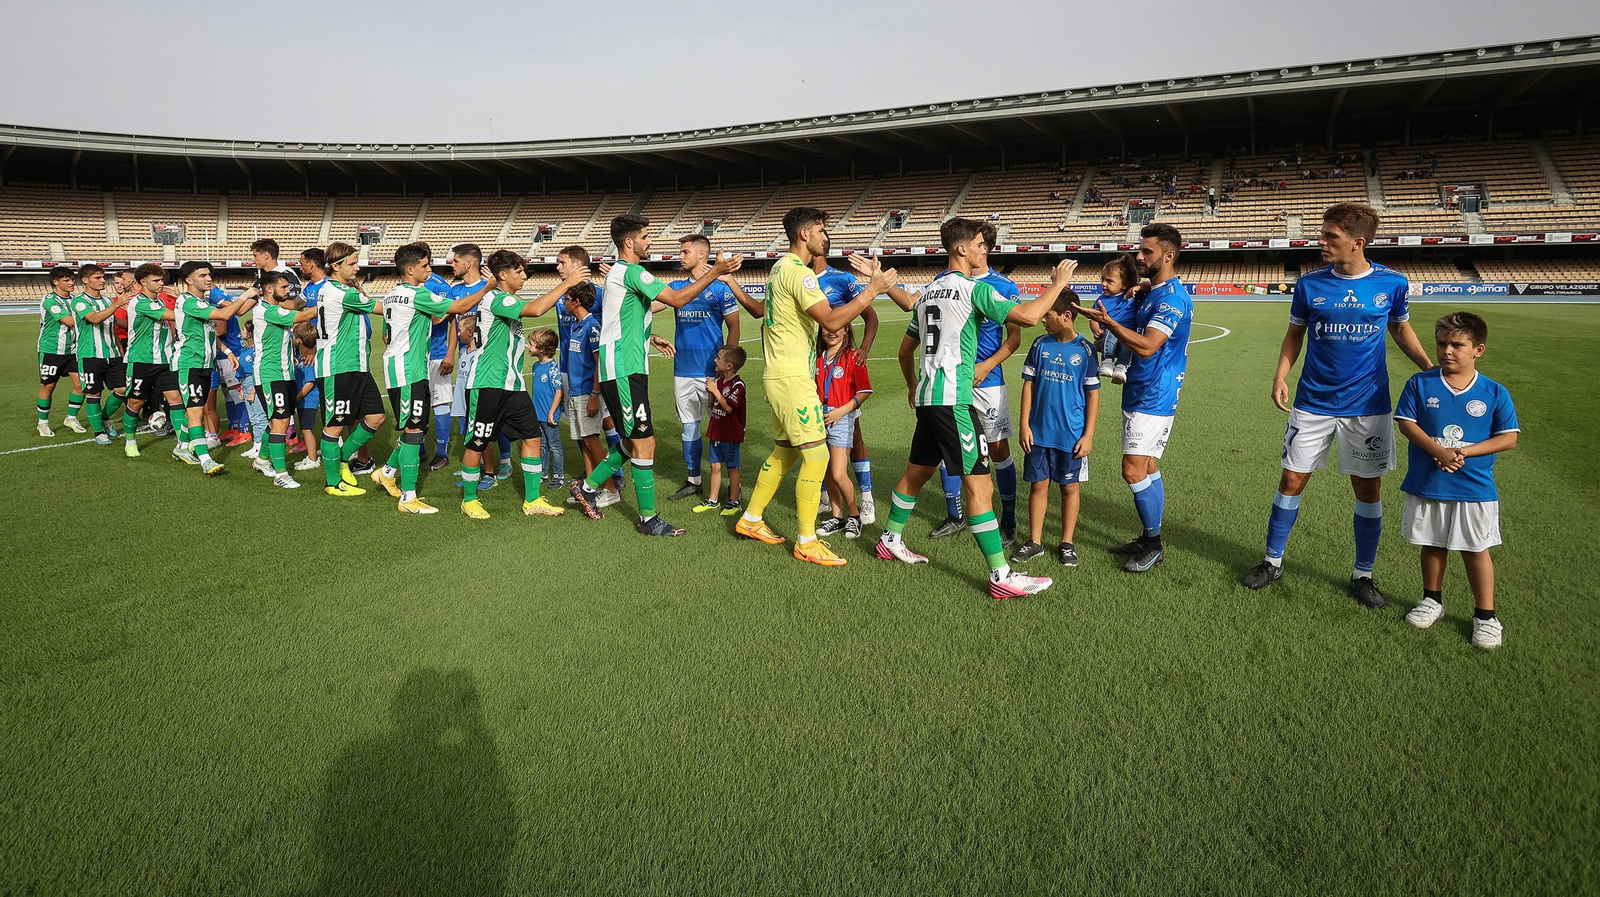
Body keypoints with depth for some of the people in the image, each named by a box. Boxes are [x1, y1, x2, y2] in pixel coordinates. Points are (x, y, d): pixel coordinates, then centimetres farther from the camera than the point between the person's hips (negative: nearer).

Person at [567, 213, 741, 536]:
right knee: (644, 443, -5)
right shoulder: (630, 272, -14)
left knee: (633, 442, 18)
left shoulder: (618, 272, 18)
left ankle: (588, 486, 29)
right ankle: (648, 519, 3)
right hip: (625, 371, -10)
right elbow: (677, 299, -21)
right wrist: (715, 272, -19)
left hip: (622, 370, 10)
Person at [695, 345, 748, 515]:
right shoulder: (719, 380, 7)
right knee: (715, 466, 12)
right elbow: (712, 405, 12)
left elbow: (728, 407, -22)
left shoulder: (738, 385, -15)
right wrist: (710, 390, -5)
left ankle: (734, 501, 16)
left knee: (732, 468, 5)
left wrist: (715, 391, -21)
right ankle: (713, 500, 21)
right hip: (716, 432, 7)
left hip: (731, 434, -7)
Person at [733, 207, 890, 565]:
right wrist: (873, 289, -21)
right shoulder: (798, 272, -17)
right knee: (816, 454, -7)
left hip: (780, 374, 11)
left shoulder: (782, 266, 15)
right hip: (792, 378, -11)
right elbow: (831, 320, -26)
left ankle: (750, 519, 30)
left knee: (784, 450, 19)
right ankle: (806, 542, 0)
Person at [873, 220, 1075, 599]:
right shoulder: (974, 288, -9)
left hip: (926, 397, 9)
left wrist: (912, 387, 39)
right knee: (979, 485, -8)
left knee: (917, 470, 22)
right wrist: (1058, 283, -5)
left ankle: (891, 540, 36)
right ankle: (1001, 576, -6)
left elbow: (906, 347, 25)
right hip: (953, 400, -9)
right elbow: (1027, 316, -20)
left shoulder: (929, 291, 16)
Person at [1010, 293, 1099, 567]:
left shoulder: (1084, 349, -5)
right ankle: (1035, 541, 19)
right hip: (1039, 432, 2)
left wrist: (1088, 434, -6)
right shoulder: (1040, 345, 1)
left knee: (1070, 487, 9)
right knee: (1038, 485, 7)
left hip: (1072, 435, -2)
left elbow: (1093, 393, -2)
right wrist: (1025, 424, -1)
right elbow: (1029, 385, 5)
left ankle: (1066, 542, 22)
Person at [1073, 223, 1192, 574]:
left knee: (1134, 471, -10)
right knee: (1147, 469, 14)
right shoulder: (1154, 293, 15)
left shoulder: (1172, 297, -17)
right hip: (1140, 396, 10)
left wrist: (1107, 321, -27)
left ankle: (1154, 544, 4)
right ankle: (1149, 539, 23)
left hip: (1152, 399, -10)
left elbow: (1146, 346, -26)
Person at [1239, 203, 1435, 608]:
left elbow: (1402, 330, 12)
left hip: (1368, 405, 0)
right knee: (1292, 480, 3)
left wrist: (1432, 368, 0)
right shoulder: (1309, 283, -3)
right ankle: (1272, 561, 19)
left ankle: (1363, 574, 22)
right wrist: (1281, 375, -8)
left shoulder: (1392, 283, -3)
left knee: (1368, 488, 6)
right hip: (1313, 403, 0)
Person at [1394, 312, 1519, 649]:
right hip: (1426, 484, 1)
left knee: (1477, 550, 7)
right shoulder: (1420, 383, -4)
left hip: (1475, 488, -1)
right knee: (1432, 544, 16)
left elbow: (1509, 438, -4)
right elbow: (1407, 423, -7)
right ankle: (1432, 600, 34)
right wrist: (1439, 451, -20)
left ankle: (1485, 615, 19)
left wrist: (1465, 451, -18)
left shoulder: (1494, 393, -4)